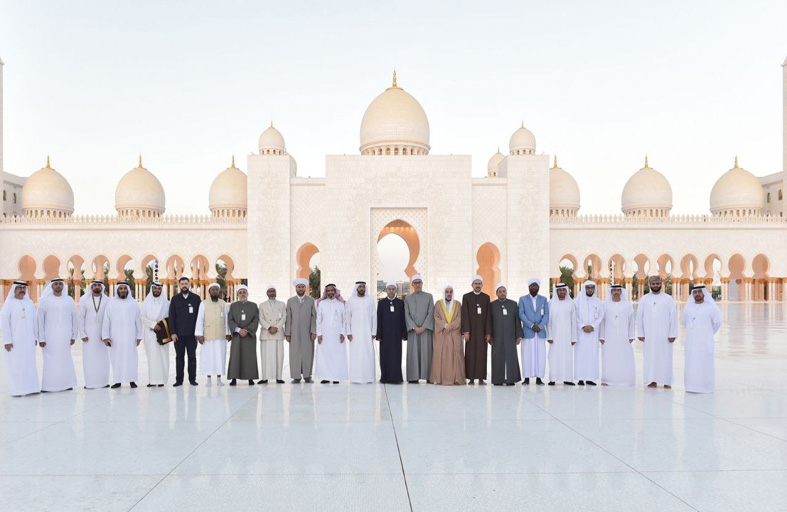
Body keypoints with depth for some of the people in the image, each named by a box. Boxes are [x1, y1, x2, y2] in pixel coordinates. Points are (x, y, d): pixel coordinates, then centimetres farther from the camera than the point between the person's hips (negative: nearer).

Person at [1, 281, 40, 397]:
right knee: (15, 365, -2)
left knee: (30, 364, 5)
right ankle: (16, 390, 4)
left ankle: (30, 387, 11)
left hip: (28, 340, 4)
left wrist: (35, 337, 8)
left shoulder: (29, 303, 10)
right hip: (14, 341, -4)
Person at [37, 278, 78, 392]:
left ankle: (66, 384, 9)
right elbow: (40, 320, 0)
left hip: (65, 336, 2)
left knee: (65, 360, 3)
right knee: (50, 361, -3)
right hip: (50, 337, -2)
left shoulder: (70, 301, 7)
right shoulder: (44, 300, 1)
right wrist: (41, 338, -5)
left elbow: (74, 319, 9)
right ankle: (47, 386, 2)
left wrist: (74, 335, 5)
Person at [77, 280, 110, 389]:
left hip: (102, 334, 1)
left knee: (103, 358, 2)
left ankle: (104, 381, 8)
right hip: (88, 334, -1)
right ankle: (90, 383, 3)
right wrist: (82, 334, -4)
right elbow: (80, 317, 1)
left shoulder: (107, 300, 2)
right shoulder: (84, 299, 1)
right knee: (89, 358, -2)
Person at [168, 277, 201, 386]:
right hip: (178, 334, 1)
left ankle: (192, 379, 10)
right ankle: (179, 380, 10)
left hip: (192, 333, -1)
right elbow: (171, 317, 4)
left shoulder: (196, 298, 4)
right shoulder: (175, 299, 7)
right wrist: (173, 332, -3)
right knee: (179, 357, 5)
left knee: (192, 357, 4)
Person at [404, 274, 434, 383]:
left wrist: (424, 327, -9)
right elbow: (407, 315, 4)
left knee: (426, 352, -3)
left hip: (426, 328, 0)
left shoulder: (429, 296, 8)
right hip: (412, 329, 1)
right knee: (413, 352, -2)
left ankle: (428, 376, -1)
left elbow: (431, 312, 1)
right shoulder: (408, 298, 10)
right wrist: (414, 327, -8)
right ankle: (413, 377, -2)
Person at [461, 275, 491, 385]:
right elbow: (464, 315, -3)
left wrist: (488, 332, -3)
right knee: (470, 354, -1)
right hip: (471, 330, -1)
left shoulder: (486, 297, 8)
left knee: (482, 354, 1)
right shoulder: (466, 297, 3)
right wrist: (465, 331, -10)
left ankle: (481, 378, 5)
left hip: (482, 330, 1)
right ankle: (471, 378, 4)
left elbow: (488, 315, 4)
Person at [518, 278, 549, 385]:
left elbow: (546, 314, 5)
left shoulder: (543, 299, 12)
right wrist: (532, 325, -11)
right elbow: (521, 314, -1)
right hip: (527, 331, -1)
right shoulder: (522, 299, 8)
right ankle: (527, 378, 1)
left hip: (541, 332, 1)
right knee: (527, 355, -3)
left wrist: (540, 326, -10)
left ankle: (539, 378, 4)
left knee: (540, 355, -1)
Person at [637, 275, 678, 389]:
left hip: (664, 335, -1)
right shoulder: (644, 299, 7)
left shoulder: (668, 299, 3)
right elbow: (639, 316, 6)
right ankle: (653, 380, 9)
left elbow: (673, 317, 0)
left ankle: (666, 381, 7)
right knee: (650, 357, 1)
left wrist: (672, 334, -6)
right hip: (649, 335, 1)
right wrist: (640, 333, 0)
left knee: (665, 357, 0)